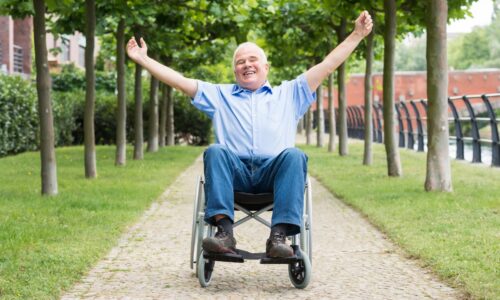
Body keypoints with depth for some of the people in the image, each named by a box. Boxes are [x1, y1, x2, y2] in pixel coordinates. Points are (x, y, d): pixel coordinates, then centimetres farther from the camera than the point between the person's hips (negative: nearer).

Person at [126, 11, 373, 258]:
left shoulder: (289, 94, 27)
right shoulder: (219, 95, 28)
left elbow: (327, 66, 21)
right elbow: (179, 81, 22)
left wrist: (357, 34, 14)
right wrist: (143, 59, 16)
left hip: (275, 171, 0)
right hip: (235, 171, 0)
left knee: (294, 155, -33)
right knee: (215, 151, -32)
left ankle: (279, 235, -42)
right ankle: (224, 230, -41)